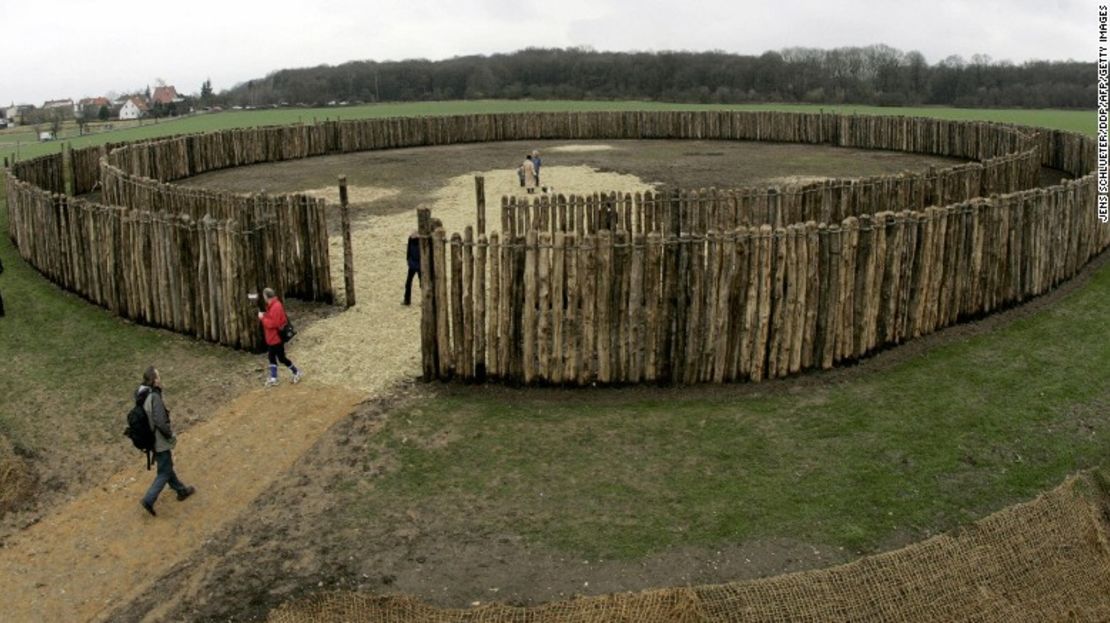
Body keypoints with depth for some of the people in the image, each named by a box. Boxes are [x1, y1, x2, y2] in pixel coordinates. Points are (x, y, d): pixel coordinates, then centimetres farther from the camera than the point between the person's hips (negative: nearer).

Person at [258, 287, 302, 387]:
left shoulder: (276, 307, -25)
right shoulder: (272, 306, 7)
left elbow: (272, 323, -26)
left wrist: (262, 317, -17)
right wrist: (264, 316, 0)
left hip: (277, 338, -10)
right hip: (272, 338, 10)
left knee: (281, 358, 1)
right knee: (271, 357, 12)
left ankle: (296, 372, 16)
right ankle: (273, 378, 16)